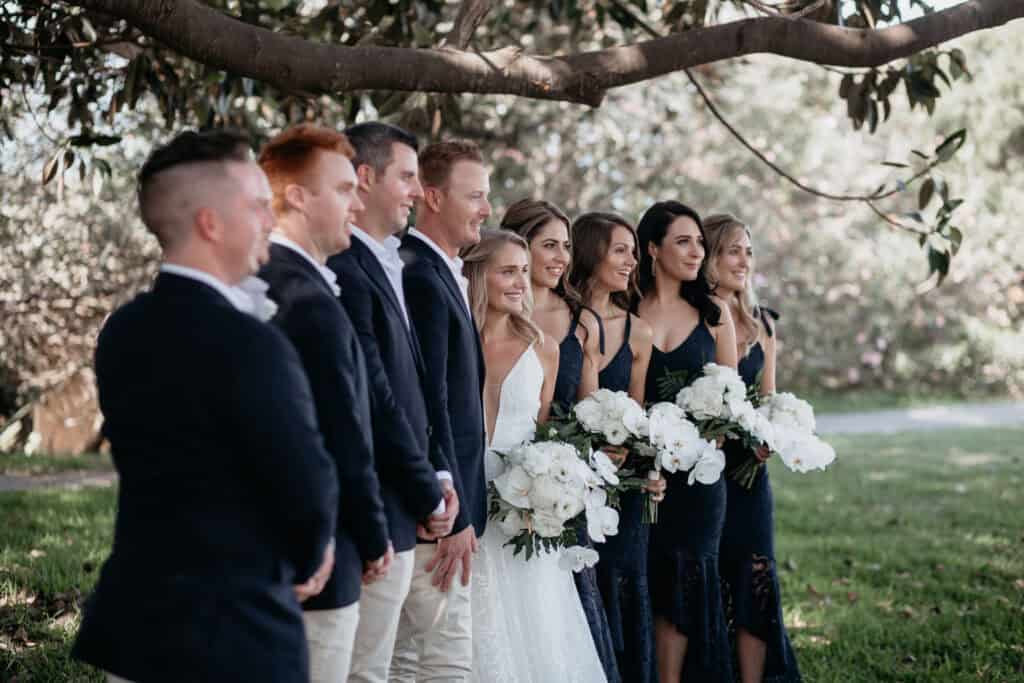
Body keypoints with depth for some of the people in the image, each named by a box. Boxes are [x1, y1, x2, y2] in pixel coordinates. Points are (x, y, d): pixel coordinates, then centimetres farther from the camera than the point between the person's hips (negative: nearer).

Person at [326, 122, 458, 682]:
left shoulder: (384, 264, 14)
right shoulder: (346, 271, -18)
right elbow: (375, 399, -18)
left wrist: (437, 474, 6)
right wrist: (428, 495, -9)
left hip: (399, 506, 10)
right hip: (378, 511, -10)